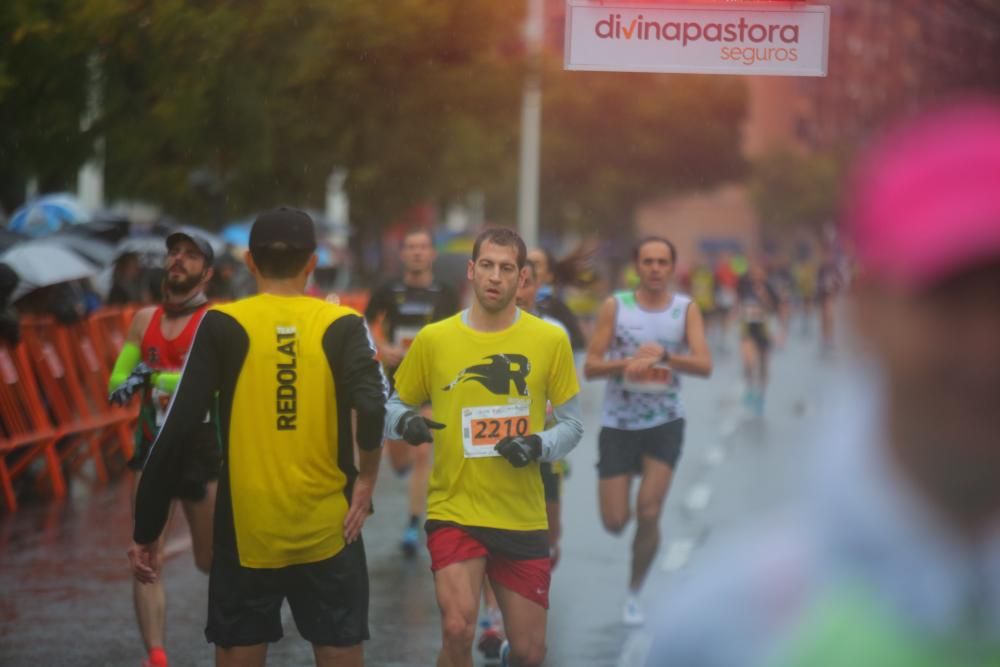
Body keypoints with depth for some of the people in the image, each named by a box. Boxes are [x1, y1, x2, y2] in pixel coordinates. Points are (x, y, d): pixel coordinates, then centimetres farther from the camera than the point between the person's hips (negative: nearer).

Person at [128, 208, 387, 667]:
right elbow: (373, 408, -19)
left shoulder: (222, 326, -2)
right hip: (328, 530, 0)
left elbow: (178, 430, -7)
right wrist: (365, 479, -2)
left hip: (245, 533, 0)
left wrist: (146, 531, -1)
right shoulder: (343, 326, -2)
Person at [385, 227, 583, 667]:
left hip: (524, 518, 2)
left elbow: (572, 423, 4)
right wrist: (404, 423, -16)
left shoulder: (551, 341, -3)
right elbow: (395, 406, 7)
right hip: (454, 510, -2)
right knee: (458, 631, -23)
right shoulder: (433, 339, -3)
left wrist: (539, 446, -17)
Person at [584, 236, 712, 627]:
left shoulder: (685, 309, -1)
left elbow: (705, 366, -12)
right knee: (614, 523, -2)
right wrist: (627, 363, -22)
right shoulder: (616, 306, -2)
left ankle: (634, 594, 12)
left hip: (665, 422, 0)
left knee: (649, 514, -8)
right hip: (618, 423, 0)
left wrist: (664, 355, -27)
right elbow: (590, 367, -5)